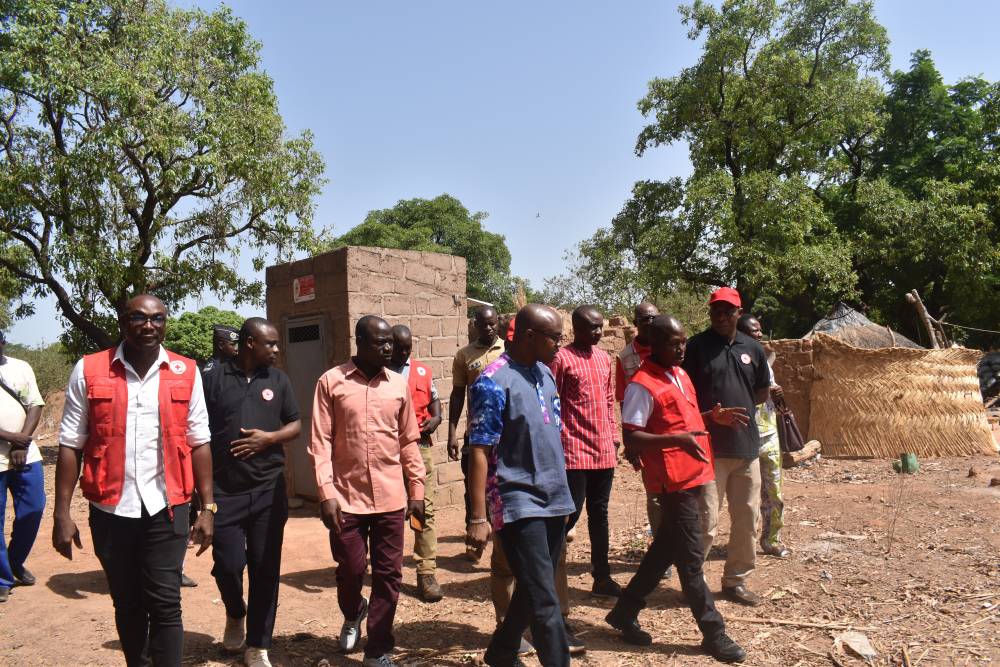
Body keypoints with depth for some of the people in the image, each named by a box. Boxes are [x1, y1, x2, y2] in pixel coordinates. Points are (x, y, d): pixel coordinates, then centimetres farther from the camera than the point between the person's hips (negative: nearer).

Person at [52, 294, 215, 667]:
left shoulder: (186, 373, 0)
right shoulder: (88, 371, -1)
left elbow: (199, 443, 2)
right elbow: (70, 445, 1)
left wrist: (208, 507, -1)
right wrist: (62, 513, -3)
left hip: (166, 508, -1)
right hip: (111, 510, 1)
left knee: (165, 603, 2)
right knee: (127, 604, 16)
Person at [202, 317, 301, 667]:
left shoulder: (278, 380, 7)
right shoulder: (214, 378, -1)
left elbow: (296, 425, 10)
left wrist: (269, 438, -10)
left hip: (268, 490, 2)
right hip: (224, 490, -2)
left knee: (265, 569, 5)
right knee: (228, 564, -1)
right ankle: (235, 614, 33)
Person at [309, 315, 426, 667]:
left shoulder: (399, 384, 5)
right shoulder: (331, 382, -3)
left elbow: (409, 441, 9)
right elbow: (321, 442, -4)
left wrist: (417, 490, 7)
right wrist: (326, 493, -11)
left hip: (390, 497, 2)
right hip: (347, 496, -2)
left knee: (389, 574, 6)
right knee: (351, 568, 8)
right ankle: (352, 614, 42)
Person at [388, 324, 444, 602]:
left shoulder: (423, 371, 12)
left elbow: (434, 399, 19)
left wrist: (436, 418, -1)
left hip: (420, 446, 2)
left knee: (425, 509, -3)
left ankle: (427, 573, 2)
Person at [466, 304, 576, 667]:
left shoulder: (545, 373, 8)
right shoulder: (493, 383, -16)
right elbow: (479, 452, -17)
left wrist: (561, 493, 18)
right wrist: (478, 517, -19)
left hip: (553, 499, 8)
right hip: (518, 503, -8)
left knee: (533, 592, 18)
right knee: (544, 600, -6)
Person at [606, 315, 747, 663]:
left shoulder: (680, 375, 13)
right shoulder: (642, 385, -16)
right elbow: (630, 439, -21)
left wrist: (713, 416, 7)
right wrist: (677, 440, -31)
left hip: (691, 475, 9)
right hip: (673, 480, -9)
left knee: (665, 549, 16)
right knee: (690, 558, 1)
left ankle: (625, 612, 28)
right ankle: (714, 633, 14)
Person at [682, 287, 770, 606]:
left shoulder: (752, 348, 9)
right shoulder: (697, 346, -4)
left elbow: (763, 391, 19)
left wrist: (738, 407, 7)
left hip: (747, 445, 5)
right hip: (709, 446, -5)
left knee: (747, 517, 13)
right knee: (706, 520, -4)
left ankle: (736, 579, 28)